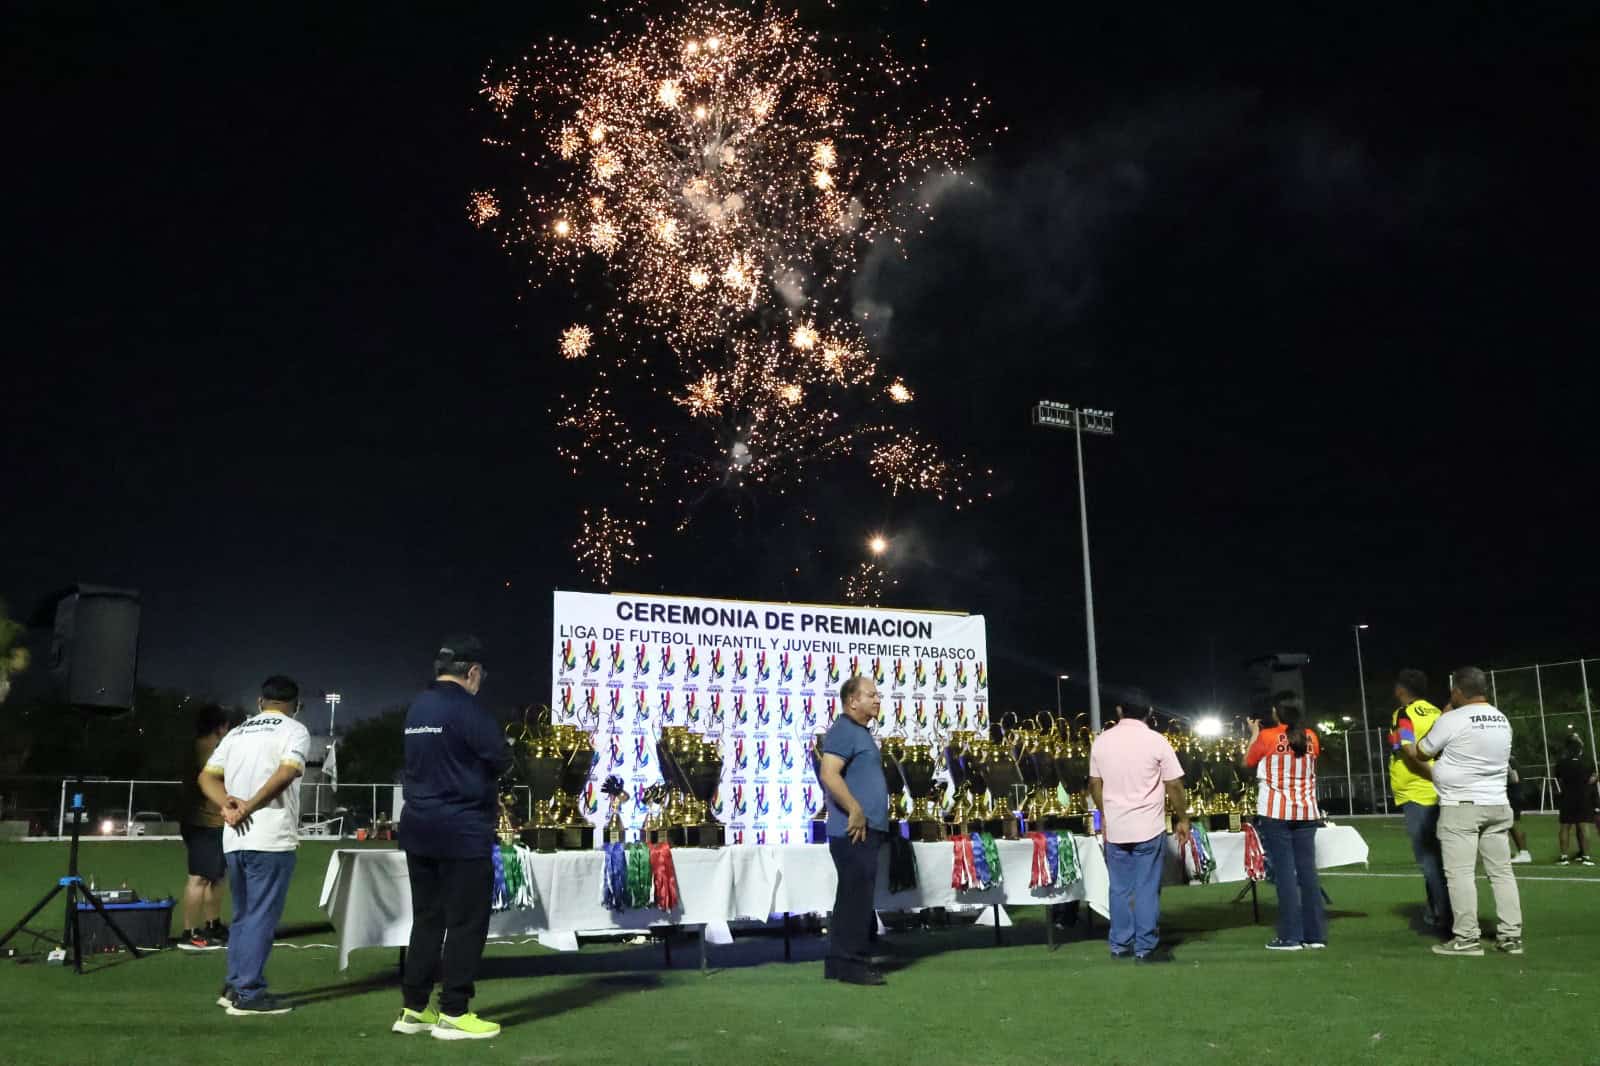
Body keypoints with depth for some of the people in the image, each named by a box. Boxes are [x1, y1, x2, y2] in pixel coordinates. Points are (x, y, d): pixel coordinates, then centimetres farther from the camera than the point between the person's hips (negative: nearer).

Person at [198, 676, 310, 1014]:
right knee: (261, 917, -1)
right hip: (271, 838, -6)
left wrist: (229, 805, -4)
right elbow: (286, 772, -18)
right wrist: (249, 807, -14)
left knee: (243, 915, 18)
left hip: (235, 838, 7)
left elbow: (207, 776, 10)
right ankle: (248, 994, 1)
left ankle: (235, 986, 24)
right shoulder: (294, 730, -1)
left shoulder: (236, 732, 18)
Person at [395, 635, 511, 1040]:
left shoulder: (417, 707, 11)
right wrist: (484, 788, 9)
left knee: (427, 919, 15)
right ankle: (453, 1014, 4)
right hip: (462, 831, -8)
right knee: (466, 923, 1)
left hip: (419, 828, 8)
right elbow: (501, 760, -13)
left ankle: (413, 1009, 19)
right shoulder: (467, 708, -15)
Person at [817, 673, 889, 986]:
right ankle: (851, 963, -2)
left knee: (856, 897, 14)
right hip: (854, 831, -10)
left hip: (867, 831, 10)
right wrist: (856, 812, -23)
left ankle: (840, 961, 21)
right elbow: (828, 774, -25)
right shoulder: (844, 731, -12)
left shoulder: (861, 732, 20)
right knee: (856, 896, -8)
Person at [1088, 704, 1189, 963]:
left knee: (1120, 889, 12)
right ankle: (1146, 948, 7)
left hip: (1114, 827, 3)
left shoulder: (1101, 741, 3)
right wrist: (1182, 819, 5)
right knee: (1147, 889, 4)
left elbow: (1095, 783, 10)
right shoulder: (1156, 740, -9)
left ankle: (1120, 946, 18)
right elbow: (1174, 785, -7)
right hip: (1149, 827, -3)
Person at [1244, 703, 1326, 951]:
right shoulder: (1310, 738, 6)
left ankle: (1290, 937, -3)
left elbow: (1247, 763, 7)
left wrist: (1254, 734, 18)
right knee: (1308, 872, 6)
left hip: (1275, 813, -4)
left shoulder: (1267, 736, -6)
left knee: (1284, 872, -3)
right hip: (1306, 813, 4)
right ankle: (1315, 935, 9)